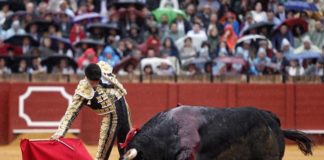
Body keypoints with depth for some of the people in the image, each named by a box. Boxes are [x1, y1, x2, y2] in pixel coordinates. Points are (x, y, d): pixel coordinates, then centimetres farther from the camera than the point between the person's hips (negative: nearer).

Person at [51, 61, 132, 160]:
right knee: (104, 148, -7)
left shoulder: (104, 68, -12)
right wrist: (60, 131, -30)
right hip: (111, 115, -5)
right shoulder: (83, 90, -22)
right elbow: (72, 111, -23)